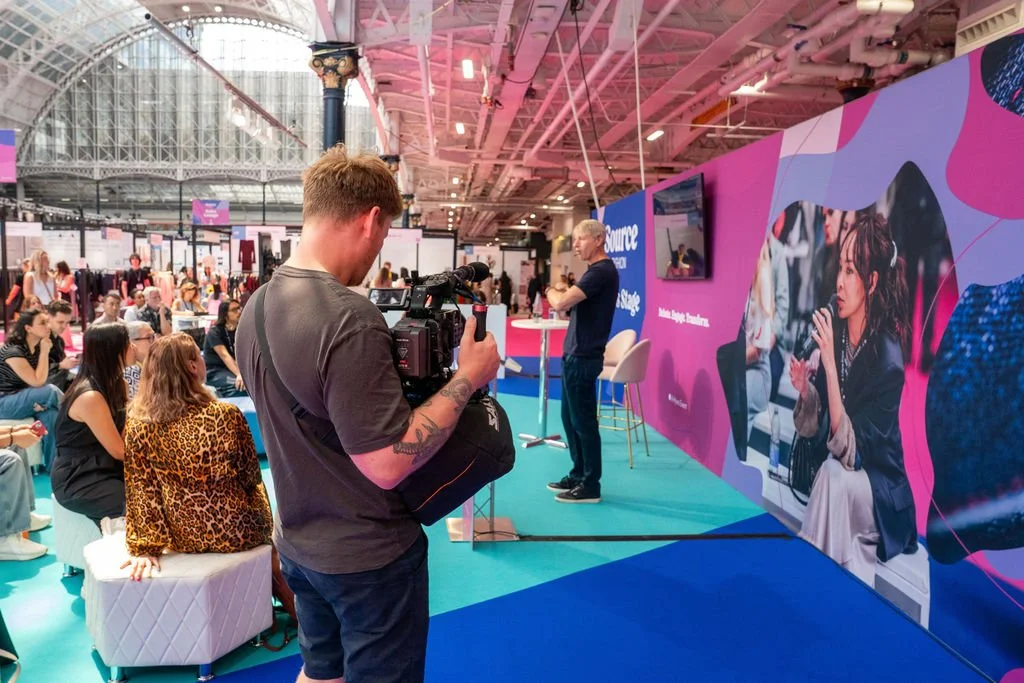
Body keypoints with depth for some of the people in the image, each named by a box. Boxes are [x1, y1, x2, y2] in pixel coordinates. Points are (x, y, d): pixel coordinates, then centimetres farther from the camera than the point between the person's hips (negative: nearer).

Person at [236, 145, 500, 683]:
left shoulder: (256, 309, -1)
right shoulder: (349, 318, -29)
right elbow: (387, 464, -28)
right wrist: (467, 378, -21)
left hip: (299, 543, 8)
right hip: (368, 555, -7)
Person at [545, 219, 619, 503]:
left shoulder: (602, 271, -18)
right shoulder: (596, 270, 16)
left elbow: (561, 303, -26)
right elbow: (569, 307, 17)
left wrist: (553, 292, -4)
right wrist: (561, 293, -3)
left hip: (583, 357, -10)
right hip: (575, 354, 10)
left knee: (583, 421, -2)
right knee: (570, 418, 16)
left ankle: (590, 486, 8)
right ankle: (578, 474, 28)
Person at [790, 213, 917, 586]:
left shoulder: (888, 358, -24)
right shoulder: (834, 329, -7)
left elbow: (851, 450, -27)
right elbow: (815, 427, 4)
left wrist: (830, 364, -33)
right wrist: (804, 388, -20)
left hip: (881, 495, -5)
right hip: (835, 477, 5)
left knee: (832, 477, -30)